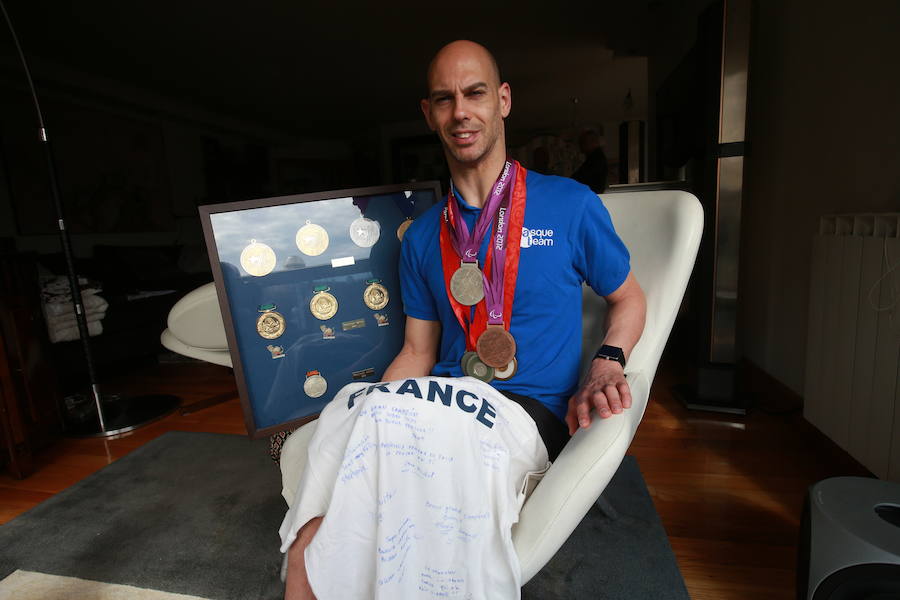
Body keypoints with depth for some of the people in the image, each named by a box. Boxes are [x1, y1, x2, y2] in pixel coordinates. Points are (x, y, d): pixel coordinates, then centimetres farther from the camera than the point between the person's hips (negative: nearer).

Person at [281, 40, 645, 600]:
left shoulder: (571, 205, 3)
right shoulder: (422, 237, 13)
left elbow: (629, 299, 14)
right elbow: (418, 352, 13)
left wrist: (607, 363, -8)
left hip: (534, 411, -2)